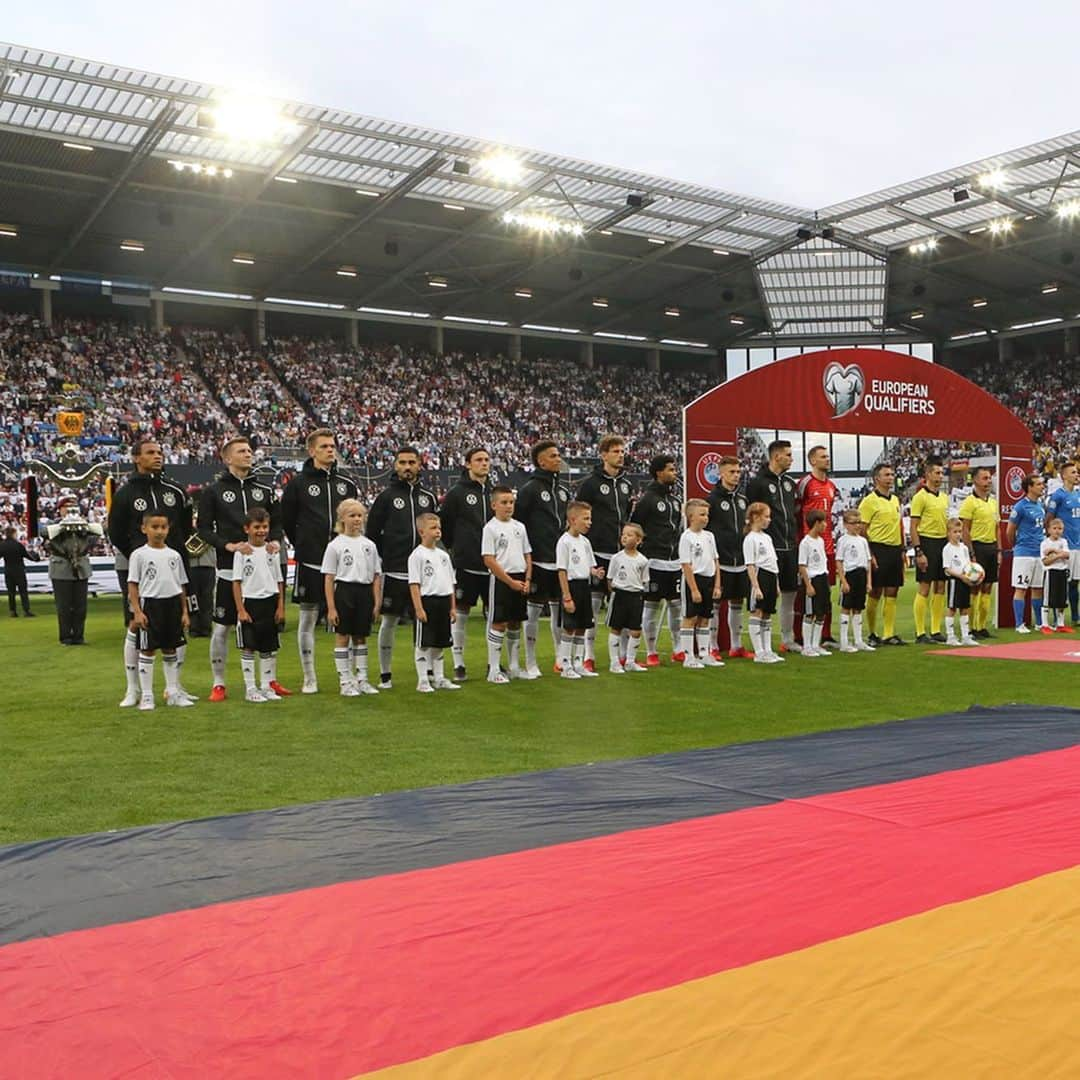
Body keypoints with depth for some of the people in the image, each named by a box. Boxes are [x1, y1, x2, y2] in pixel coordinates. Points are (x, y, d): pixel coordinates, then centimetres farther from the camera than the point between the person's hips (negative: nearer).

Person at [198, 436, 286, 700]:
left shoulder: (265, 490, 12)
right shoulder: (213, 491, 1)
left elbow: (277, 522, 16)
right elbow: (204, 529, -1)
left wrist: (275, 541, -5)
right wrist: (229, 546, -15)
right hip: (229, 568, -3)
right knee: (221, 628, 1)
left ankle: (270, 680, 20)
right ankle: (218, 684, 13)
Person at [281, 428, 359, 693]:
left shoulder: (347, 484, 10)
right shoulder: (298, 483, 0)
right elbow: (286, 521, 4)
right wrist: (302, 547, 4)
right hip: (310, 562, -3)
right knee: (308, 617, 2)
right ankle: (309, 679, 10)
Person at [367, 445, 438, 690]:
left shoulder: (429, 497, 11)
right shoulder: (386, 496, 0)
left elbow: (439, 529, 16)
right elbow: (372, 532, 1)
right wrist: (386, 557, -3)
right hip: (394, 571, -3)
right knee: (389, 621, 3)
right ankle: (385, 675, 12)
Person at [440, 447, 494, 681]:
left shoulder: (493, 491, 11)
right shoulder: (457, 493, -3)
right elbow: (443, 522, 0)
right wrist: (453, 547, 3)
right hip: (466, 564, -4)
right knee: (461, 613, 1)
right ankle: (458, 663, 9)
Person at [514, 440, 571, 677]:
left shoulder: (563, 489, 13)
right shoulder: (529, 489, -7)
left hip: (560, 560, 6)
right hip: (539, 560, -6)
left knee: (560, 608, 12)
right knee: (534, 609, 0)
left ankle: (561, 657, 21)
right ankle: (530, 662, 9)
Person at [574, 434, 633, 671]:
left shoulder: (625, 484, 14)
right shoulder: (590, 483, -5)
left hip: (621, 553, 6)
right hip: (598, 553, -6)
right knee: (593, 603, -1)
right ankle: (589, 657, 5)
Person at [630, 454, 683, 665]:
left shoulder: (674, 498, 15)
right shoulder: (647, 499, -8)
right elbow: (633, 526, -9)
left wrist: (680, 551, 18)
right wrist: (641, 553, -9)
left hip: (674, 561, 7)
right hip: (654, 561, -7)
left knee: (677, 605, 8)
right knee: (652, 606, 0)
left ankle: (678, 650, 18)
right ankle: (651, 653, 9)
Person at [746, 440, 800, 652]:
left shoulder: (789, 483, 14)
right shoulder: (758, 482, -9)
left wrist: (794, 536, 14)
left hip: (790, 547, 8)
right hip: (770, 548, -7)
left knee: (790, 593, 11)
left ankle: (788, 640, 21)